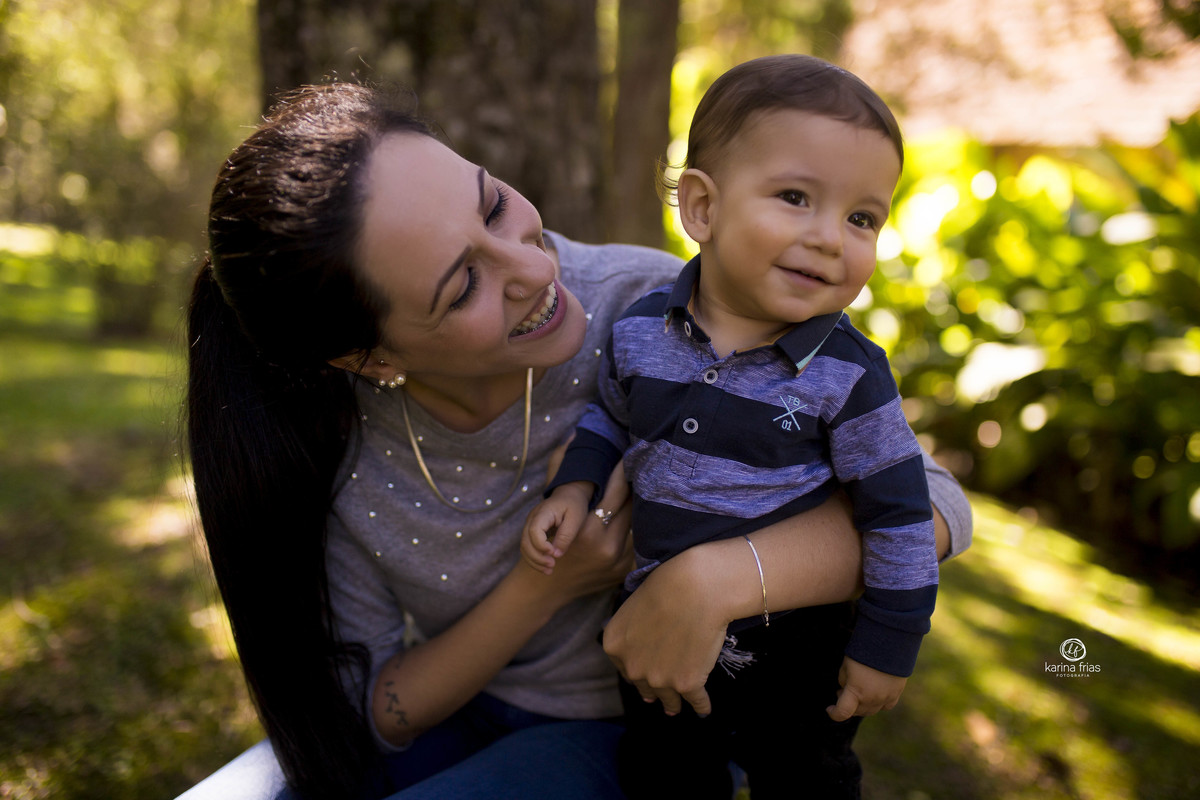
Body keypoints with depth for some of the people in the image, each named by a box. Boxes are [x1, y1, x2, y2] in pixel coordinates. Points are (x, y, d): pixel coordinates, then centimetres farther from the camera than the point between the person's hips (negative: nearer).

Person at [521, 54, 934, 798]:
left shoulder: (848, 375, -21)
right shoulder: (641, 331, -12)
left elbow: (900, 513, -12)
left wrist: (888, 647, -7)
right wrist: (575, 488, -5)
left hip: (796, 651, -2)